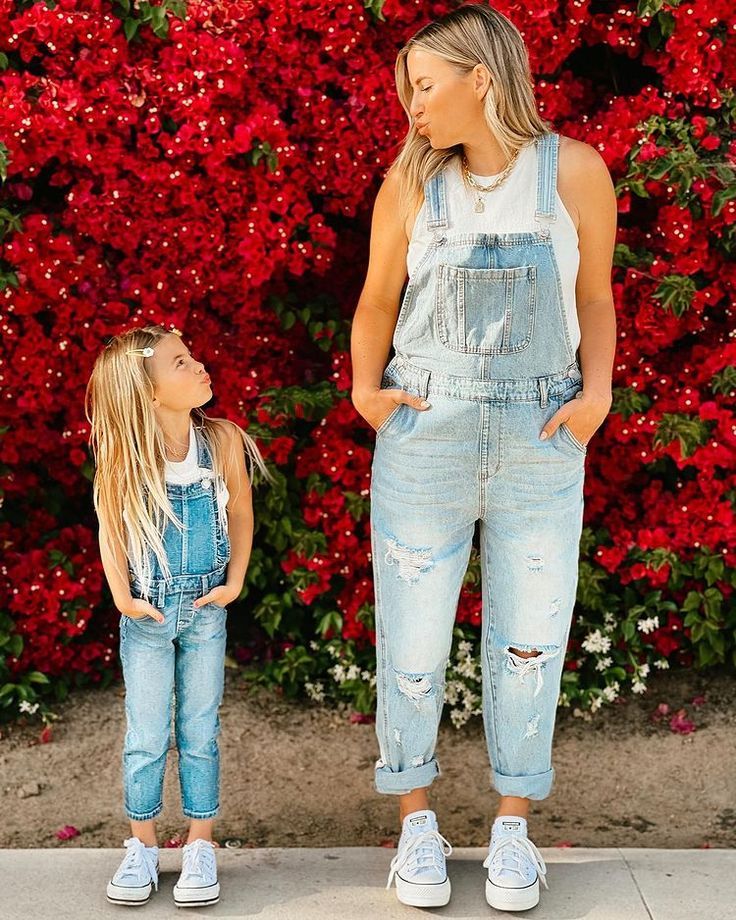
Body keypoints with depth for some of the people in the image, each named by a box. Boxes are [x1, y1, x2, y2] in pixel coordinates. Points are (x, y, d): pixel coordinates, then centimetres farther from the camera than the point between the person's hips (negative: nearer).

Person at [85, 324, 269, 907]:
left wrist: (234, 582, 0)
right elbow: (111, 529, -2)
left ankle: (201, 847, 22)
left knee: (200, 732, 9)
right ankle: (143, 846, 24)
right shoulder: (125, 458, -14)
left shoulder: (223, 441, -10)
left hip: (205, 609, 1)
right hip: (147, 614, -1)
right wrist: (122, 596, -6)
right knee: (146, 736, 7)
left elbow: (241, 514, 3)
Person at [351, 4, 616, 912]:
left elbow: (595, 298, 7)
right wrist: (365, 385, -4)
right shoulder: (410, 181, 1)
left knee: (529, 640, 7)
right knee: (412, 639, 5)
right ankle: (416, 820, 23)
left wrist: (597, 393, -5)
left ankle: (513, 825, 25)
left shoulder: (575, 172, -2)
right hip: (423, 440, 1)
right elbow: (378, 300, 9)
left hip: (542, 442, 0)